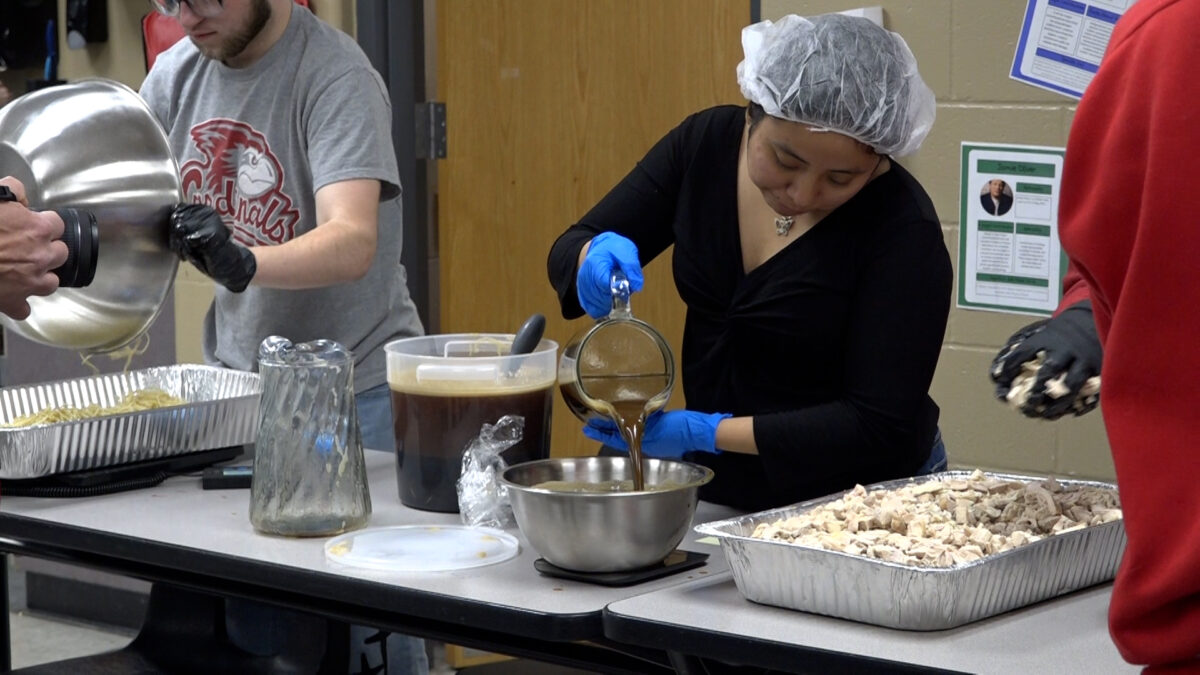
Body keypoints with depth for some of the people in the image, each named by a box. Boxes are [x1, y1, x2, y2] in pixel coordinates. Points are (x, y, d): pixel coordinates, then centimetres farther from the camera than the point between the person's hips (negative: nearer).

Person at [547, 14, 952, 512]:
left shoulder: (902, 227, -17)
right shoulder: (707, 143, -4)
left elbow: (881, 425, -17)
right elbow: (569, 250, 5)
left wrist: (705, 433, -20)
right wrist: (596, 257, -19)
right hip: (715, 488, 5)